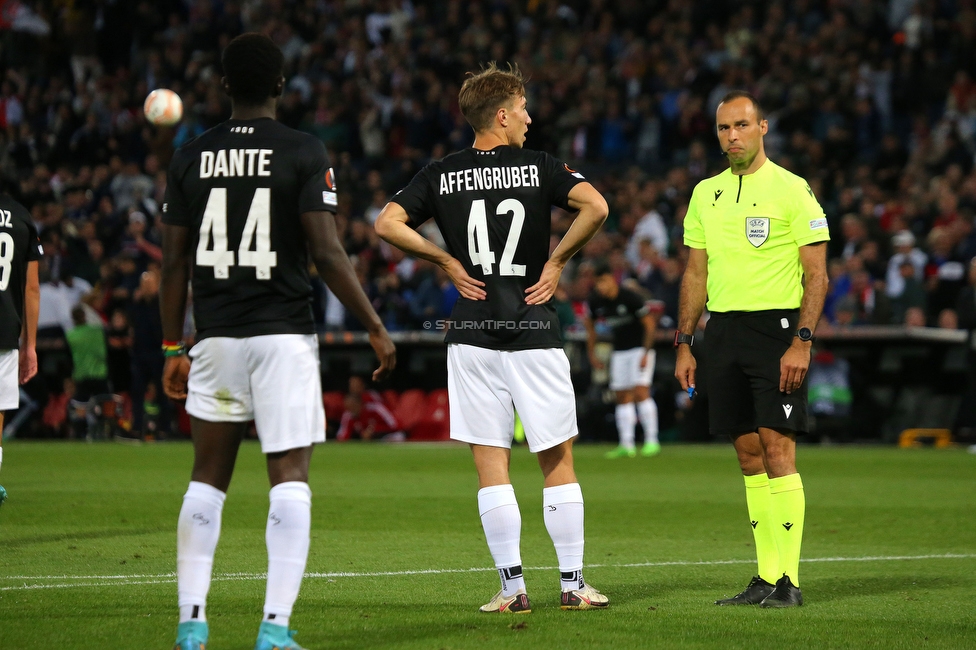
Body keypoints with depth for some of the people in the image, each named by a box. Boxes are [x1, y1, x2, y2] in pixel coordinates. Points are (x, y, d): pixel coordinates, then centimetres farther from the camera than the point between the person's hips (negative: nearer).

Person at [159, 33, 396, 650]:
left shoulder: (192, 156, 6)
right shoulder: (304, 153, -4)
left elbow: (174, 260, 7)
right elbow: (327, 252, -10)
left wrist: (173, 348, 15)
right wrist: (376, 327, -2)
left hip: (216, 338, 4)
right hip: (284, 334, -3)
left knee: (208, 477, 12)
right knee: (290, 477, -2)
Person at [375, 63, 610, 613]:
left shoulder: (441, 175, 4)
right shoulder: (539, 167, -3)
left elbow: (388, 224, -4)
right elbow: (595, 207, -16)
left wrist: (448, 261, 4)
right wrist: (558, 260, -4)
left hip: (473, 335, 2)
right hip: (534, 334, -2)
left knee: (491, 463, 4)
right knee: (558, 460, 7)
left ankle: (512, 585, 1)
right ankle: (573, 583, 8)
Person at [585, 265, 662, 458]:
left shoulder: (630, 298, -19)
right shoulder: (596, 301, -3)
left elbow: (650, 325, -13)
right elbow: (590, 326, 15)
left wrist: (646, 353, -16)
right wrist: (591, 354, 15)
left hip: (640, 348, -6)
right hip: (619, 351, 6)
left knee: (641, 391, -16)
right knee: (622, 397, 3)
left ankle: (651, 441, -14)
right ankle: (626, 445, 4)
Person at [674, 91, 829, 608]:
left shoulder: (792, 190, -4)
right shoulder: (706, 194, 13)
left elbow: (817, 273, -7)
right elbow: (696, 274, 18)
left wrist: (802, 342, -15)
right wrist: (683, 344, 13)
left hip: (776, 327, -6)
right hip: (723, 329, 6)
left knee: (777, 448, -10)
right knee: (748, 454, 6)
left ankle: (789, 580, -8)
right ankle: (765, 579, 9)